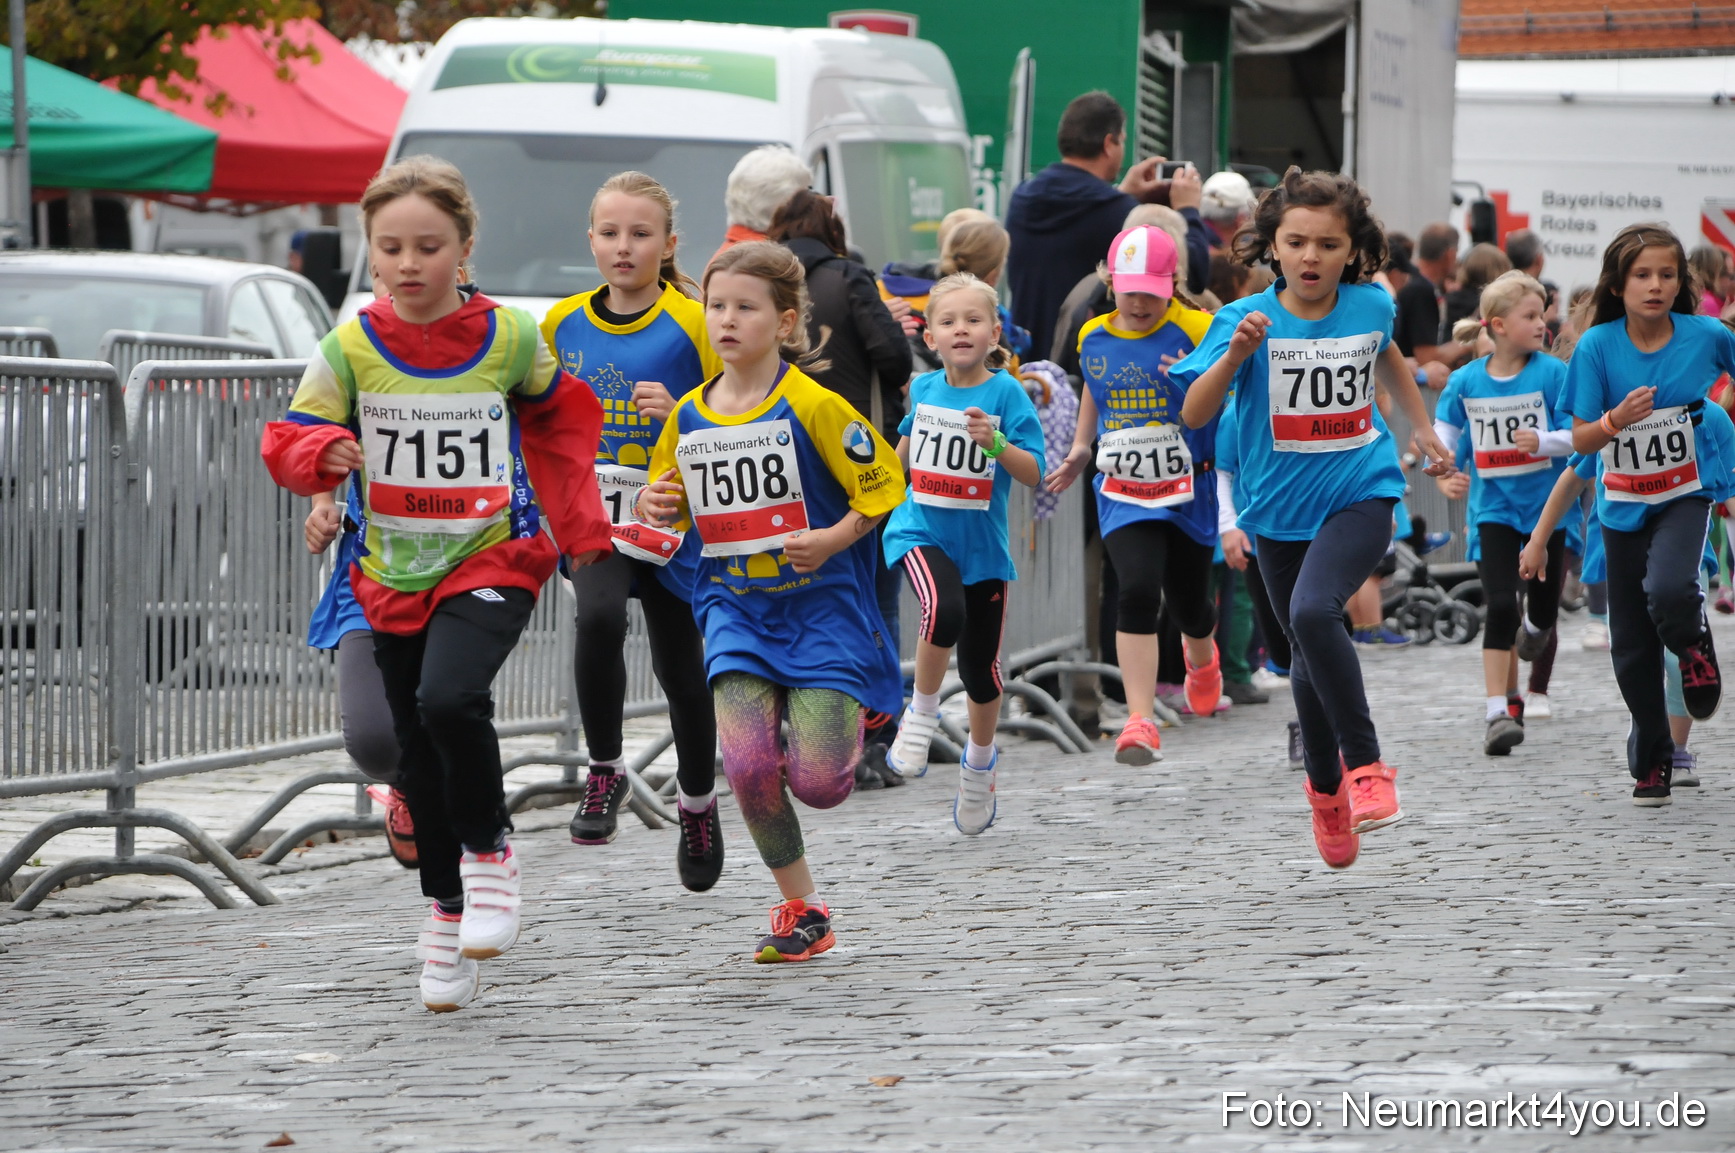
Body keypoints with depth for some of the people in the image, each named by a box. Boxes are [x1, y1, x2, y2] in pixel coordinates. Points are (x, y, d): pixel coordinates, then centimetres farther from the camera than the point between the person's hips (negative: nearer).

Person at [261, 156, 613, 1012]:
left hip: (492, 560, -3)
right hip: (394, 573, 3)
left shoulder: (508, 337, -5)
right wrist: (326, 451, -28)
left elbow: (560, 424, 12)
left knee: (449, 700, -28)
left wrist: (582, 530, 12)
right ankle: (447, 909, 28)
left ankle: (488, 852, -4)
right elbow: (290, 441, -5)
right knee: (418, 753, 10)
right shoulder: (351, 347, -5)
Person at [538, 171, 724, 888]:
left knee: (680, 669, 9)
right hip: (591, 509, 1)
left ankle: (697, 803, 33)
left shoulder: (693, 324, -7)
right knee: (598, 615, -28)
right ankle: (604, 773, -11)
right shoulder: (562, 324, 4)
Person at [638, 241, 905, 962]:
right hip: (735, 606, 4)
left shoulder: (813, 406, -11)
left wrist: (830, 540, -18)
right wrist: (655, 506, -4)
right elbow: (669, 494, 18)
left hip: (821, 606, -4)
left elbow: (882, 485, -5)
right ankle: (801, 909, 5)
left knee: (817, 783, -10)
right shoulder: (688, 417, 4)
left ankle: (846, 721, 28)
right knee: (747, 765, -14)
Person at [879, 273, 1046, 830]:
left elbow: (1034, 473, -15)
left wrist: (995, 443, -31)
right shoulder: (924, 388, 1)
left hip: (982, 542, 0)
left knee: (980, 664, 7)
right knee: (944, 611, -32)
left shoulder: (1006, 393, -9)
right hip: (920, 532, 0)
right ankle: (922, 712, -8)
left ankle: (980, 762, 34)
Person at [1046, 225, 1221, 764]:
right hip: (1122, 490, 1)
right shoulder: (1093, 338, 4)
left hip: (1190, 488, -1)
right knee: (1138, 591, -20)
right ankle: (1141, 722, -21)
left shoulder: (1196, 331, -9)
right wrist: (1080, 450, 14)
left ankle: (1201, 659, 53)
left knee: (1188, 600, 14)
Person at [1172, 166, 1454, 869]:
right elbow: (1194, 415, -20)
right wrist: (1236, 354, -35)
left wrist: (1423, 430, 29)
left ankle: (1364, 763, -19)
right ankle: (1326, 789, 37)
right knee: (1308, 657, 14)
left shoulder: (1369, 306, -4)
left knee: (1314, 609, -29)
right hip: (1281, 509, 2)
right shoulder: (1247, 319, -11)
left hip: (1359, 494, -1)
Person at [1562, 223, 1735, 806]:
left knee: (1668, 588, -31)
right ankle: (1651, 758, 26)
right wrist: (1616, 419, -30)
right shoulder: (1598, 346, -13)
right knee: (1631, 647, 6)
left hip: (1687, 490, -1)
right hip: (1624, 501, 1)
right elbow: (1581, 440, -11)